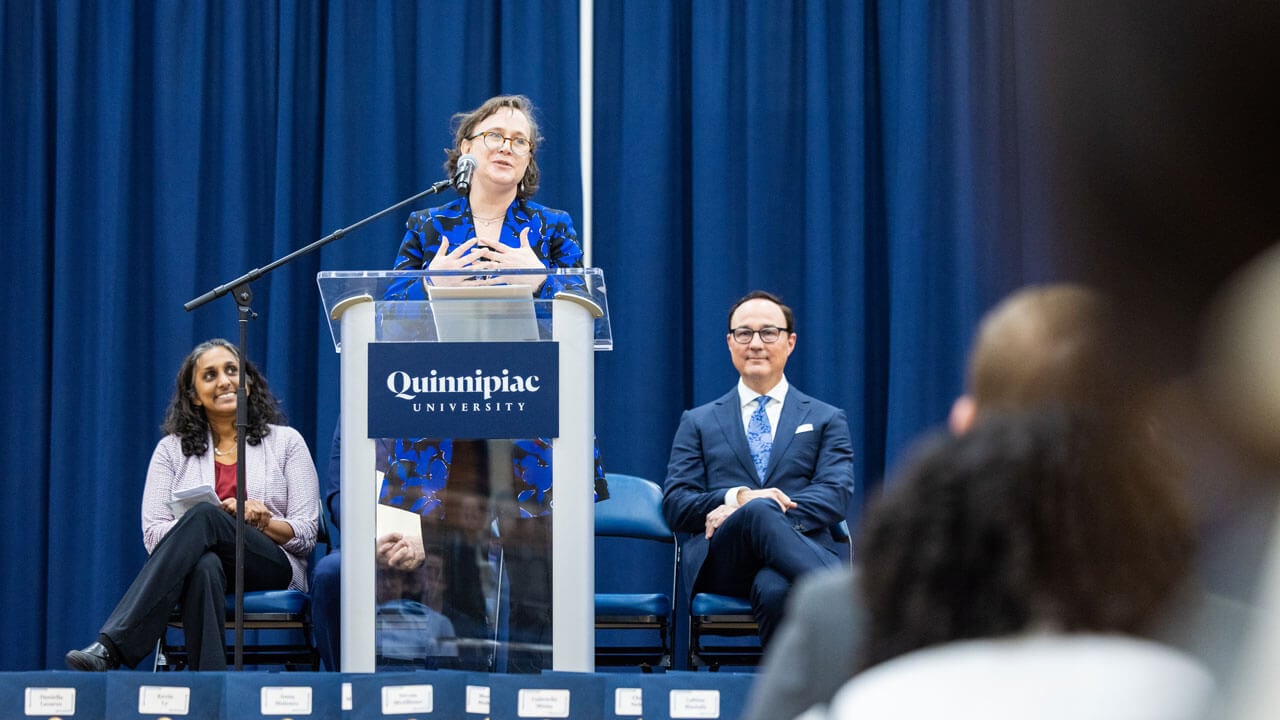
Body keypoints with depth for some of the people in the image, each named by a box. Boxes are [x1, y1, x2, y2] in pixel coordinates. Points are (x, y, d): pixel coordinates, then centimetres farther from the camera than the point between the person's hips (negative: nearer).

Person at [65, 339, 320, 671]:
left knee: (204, 515, -33)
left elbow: (306, 535, 7)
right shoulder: (172, 449, 16)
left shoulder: (286, 441, 13)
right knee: (205, 566, -40)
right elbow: (153, 534, 5)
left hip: (272, 573, -1)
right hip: (203, 562, 1)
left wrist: (262, 523, -14)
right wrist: (213, 522, -13)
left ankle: (111, 647, -47)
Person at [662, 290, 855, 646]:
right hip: (721, 558, 1)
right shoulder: (698, 422, 25)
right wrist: (738, 498, -11)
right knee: (758, 512, -40)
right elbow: (675, 504, 12)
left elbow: (836, 495, 5)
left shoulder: (826, 420, 22)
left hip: (801, 547, -1)